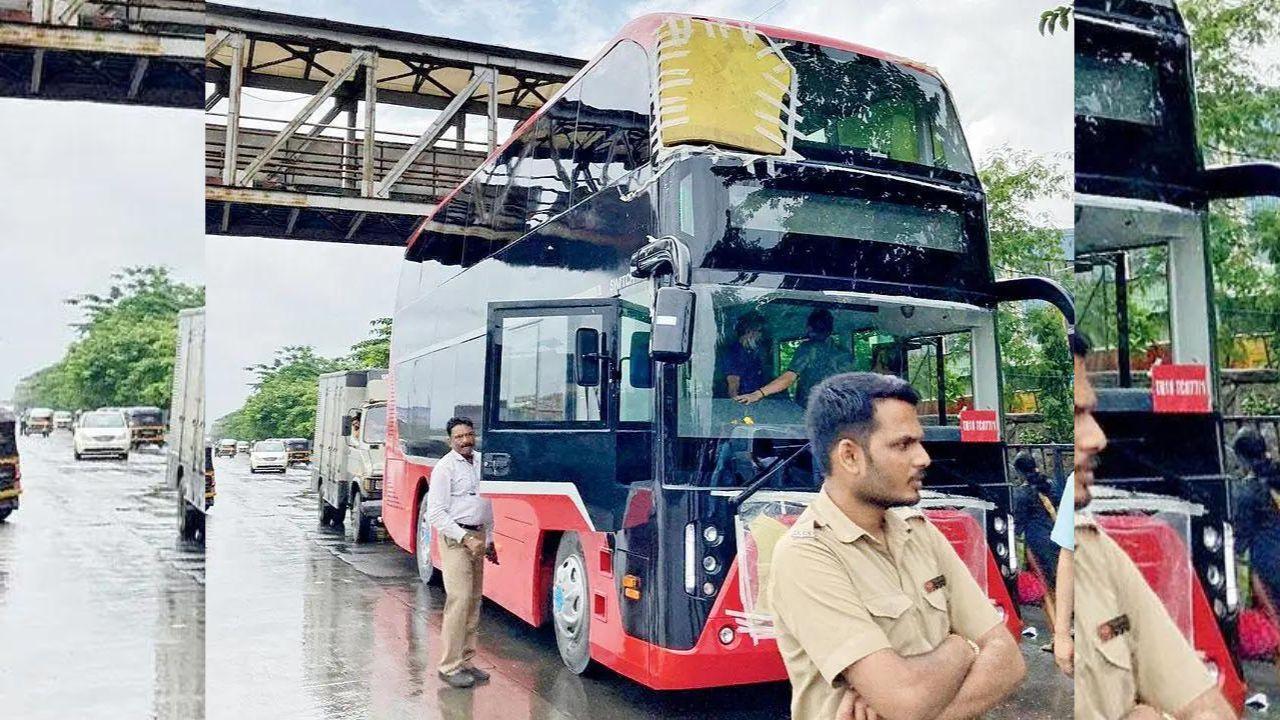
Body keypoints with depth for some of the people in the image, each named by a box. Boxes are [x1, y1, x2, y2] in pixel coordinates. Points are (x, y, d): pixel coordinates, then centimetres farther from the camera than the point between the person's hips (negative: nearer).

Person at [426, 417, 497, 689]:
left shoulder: (480, 462, 11)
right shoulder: (445, 467, -10)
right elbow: (435, 514, -12)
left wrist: (489, 540, 19)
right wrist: (465, 538, -18)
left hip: (477, 537, 7)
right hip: (455, 539, -7)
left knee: (474, 600, 9)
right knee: (459, 600, -11)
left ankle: (466, 660, 17)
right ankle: (450, 666, -4)